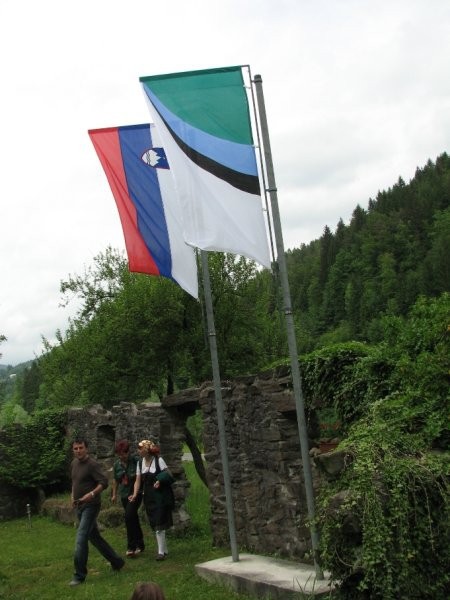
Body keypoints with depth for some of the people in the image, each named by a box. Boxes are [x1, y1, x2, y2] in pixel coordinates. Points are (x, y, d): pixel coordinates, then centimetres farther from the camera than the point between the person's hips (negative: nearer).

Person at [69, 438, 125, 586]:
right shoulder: (74, 463, 9)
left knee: (81, 539, -13)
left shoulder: (92, 464, -15)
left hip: (91, 506, -9)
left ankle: (79, 575, -6)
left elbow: (104, 482, -19)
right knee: (94, 537, 15)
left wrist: (92, 494, -29)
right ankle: (116, 561, 29)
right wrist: (73, 496, 14)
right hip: (80, 506, 9)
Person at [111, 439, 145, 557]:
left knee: (129, 517, -18)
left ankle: (131, 546, -12)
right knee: (133, 519, 11)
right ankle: (140, 545, 22)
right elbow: (115, 480, 16)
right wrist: (114, 494, 18)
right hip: (124, 495, 5)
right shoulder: (117, 464, 5)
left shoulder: (136, 461, -10)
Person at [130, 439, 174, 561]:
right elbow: (138, 480, 4)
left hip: (160, 496, -6)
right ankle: (164, 549, 22)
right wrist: (135, 495, -9)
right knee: (154, 524, 10)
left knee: (159, 524, -9)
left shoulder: (158, 460, -9)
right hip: (148, 496, 6)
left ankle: (161, 551, -3)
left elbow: (169, 475, -8)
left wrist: (160, 481, -25)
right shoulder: (140, 463, 7)